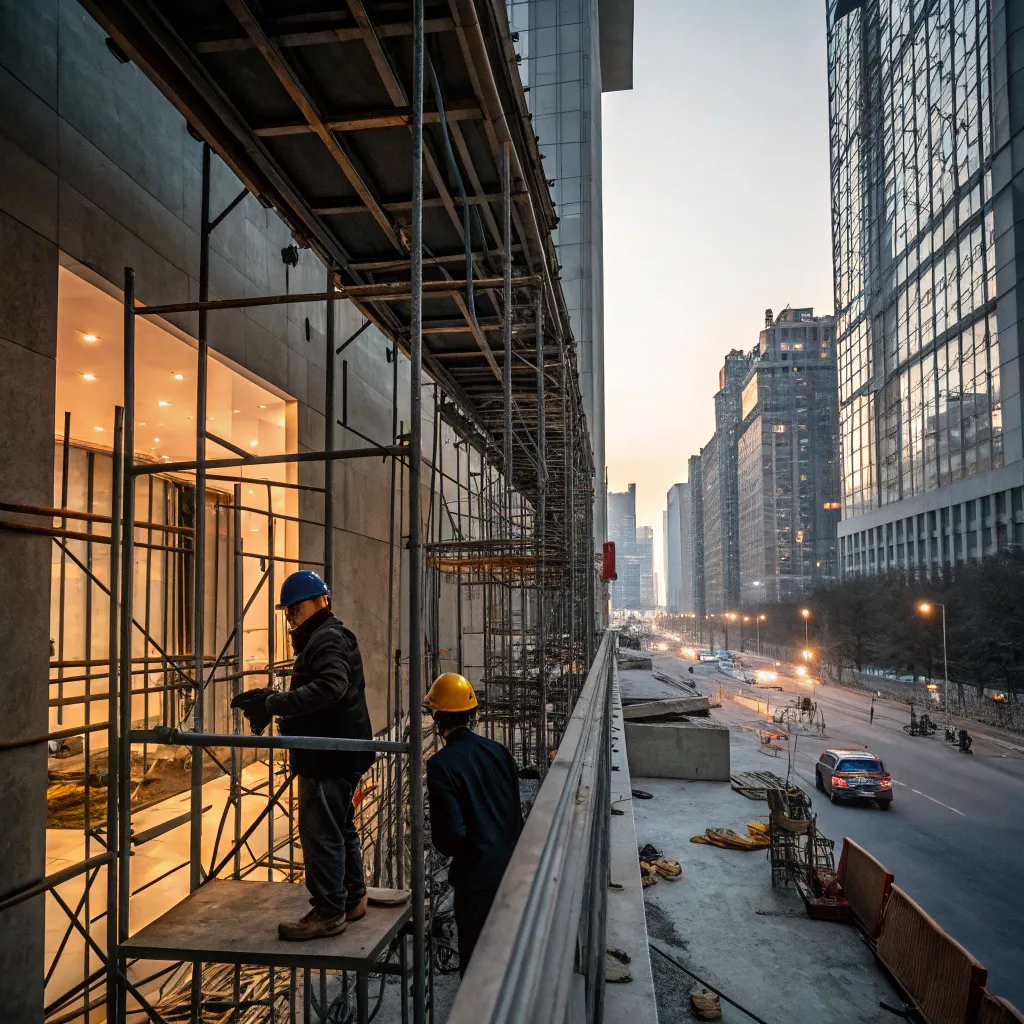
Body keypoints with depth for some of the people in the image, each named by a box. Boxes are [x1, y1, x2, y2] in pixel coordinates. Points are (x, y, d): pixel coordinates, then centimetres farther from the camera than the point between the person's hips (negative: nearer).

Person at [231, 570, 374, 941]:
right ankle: (353, 899, 31)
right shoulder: (323, 637, 19)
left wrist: (272, 704, -34)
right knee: (341, 828, 19)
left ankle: (328, 913, 4)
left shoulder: (328, 638, -14)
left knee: (320, 832, -4)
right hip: (337, 754, 11)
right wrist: (274, 701, 2)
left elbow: (330, 687, -32)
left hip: (330, 756, -11)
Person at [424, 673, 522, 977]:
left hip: (475, 872, -6)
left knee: (474, 952, 12)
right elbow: (517, 812, 8)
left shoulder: (441, 764, -18)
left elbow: (451, 834, -19)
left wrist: (446, 847, 3)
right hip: (510, 867, 6)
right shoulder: (498, 751, 0)